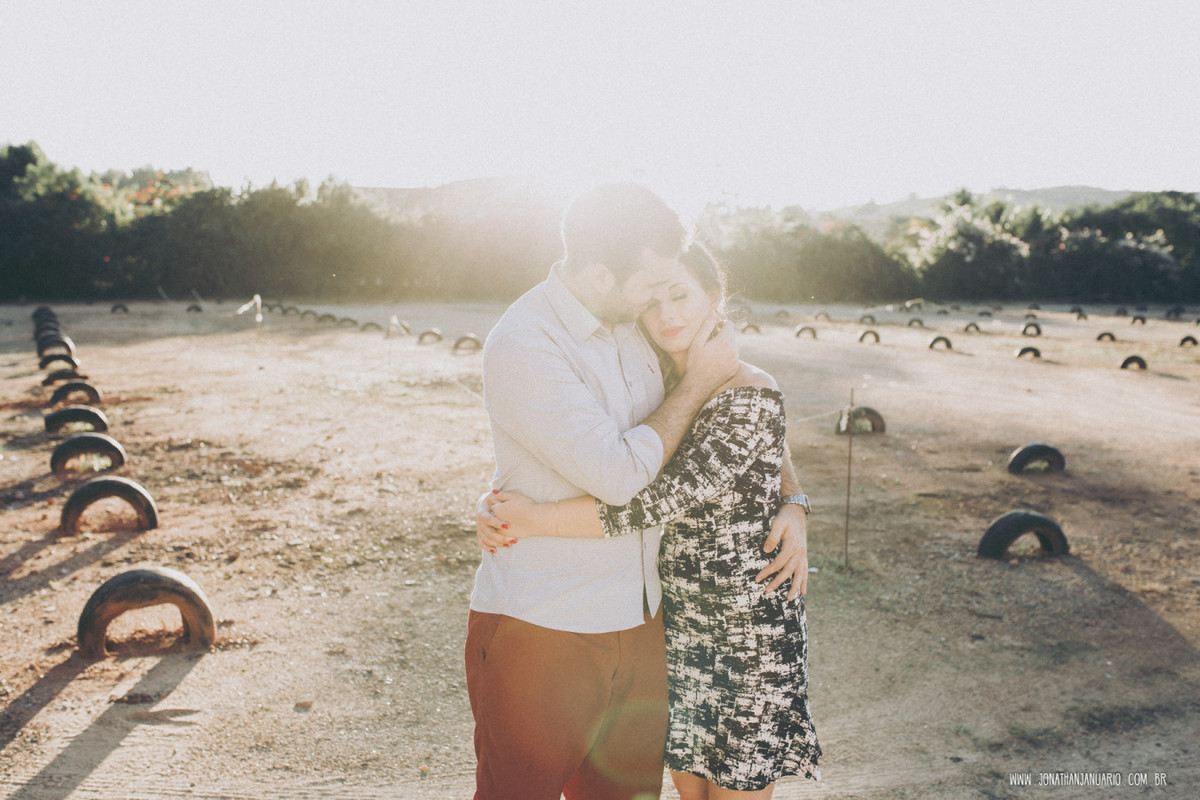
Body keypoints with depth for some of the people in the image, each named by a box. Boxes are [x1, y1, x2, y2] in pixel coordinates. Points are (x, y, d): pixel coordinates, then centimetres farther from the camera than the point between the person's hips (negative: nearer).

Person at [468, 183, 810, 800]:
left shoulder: (636, 322, 4)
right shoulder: (522, 347, -19)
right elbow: (619, 475, -23)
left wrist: (791, 505, 0)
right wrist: (698, 382, -11)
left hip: (637, 628, 7)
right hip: (539, 631, -6)